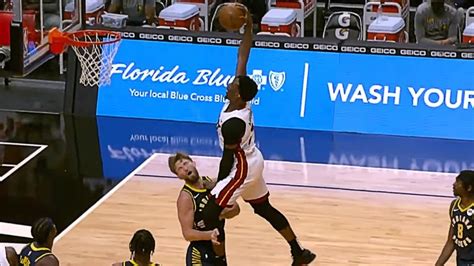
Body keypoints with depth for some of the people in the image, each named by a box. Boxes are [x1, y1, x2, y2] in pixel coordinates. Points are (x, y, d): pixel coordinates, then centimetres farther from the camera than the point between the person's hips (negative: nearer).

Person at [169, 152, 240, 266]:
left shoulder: (212, 182, 0)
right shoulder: (186, 197, -18)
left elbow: (235, 209, 4)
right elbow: (187, 233, -22)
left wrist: (221, 214, -16)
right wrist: (209, 235, -39)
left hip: (219, 251, 7)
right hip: (200, 255, -7)